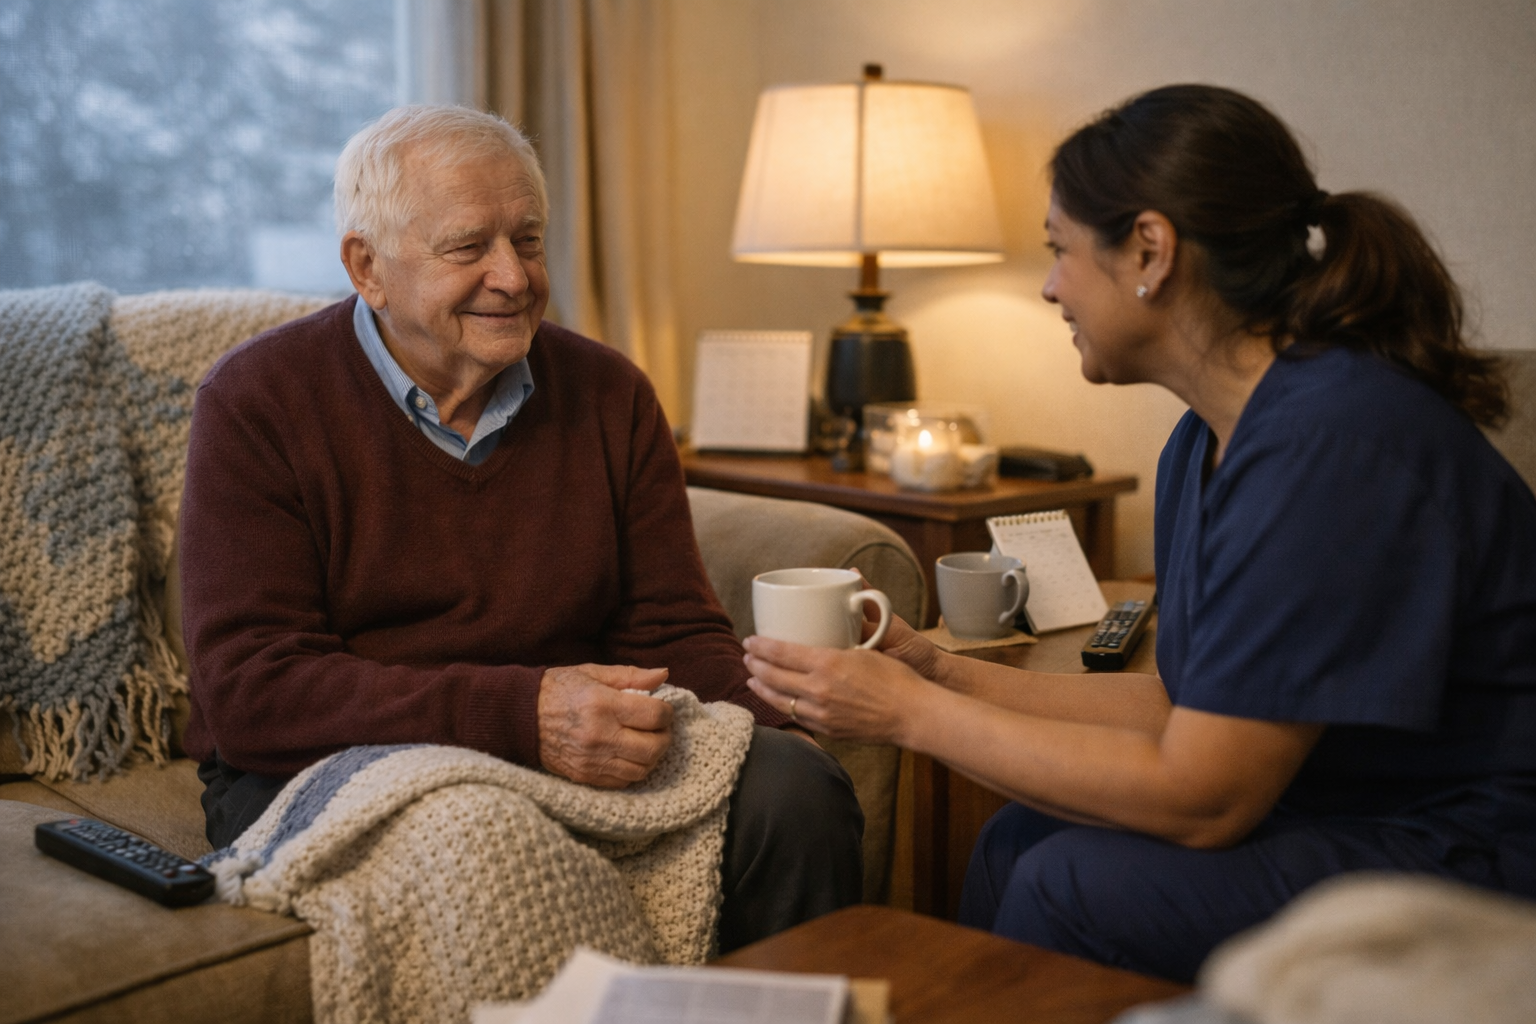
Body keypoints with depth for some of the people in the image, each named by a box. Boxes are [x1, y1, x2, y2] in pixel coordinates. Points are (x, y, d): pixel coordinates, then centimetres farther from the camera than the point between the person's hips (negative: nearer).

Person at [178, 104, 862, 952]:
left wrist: (767, 727, -15)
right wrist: (522, 716, -26)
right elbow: (250, 690, -14)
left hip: (579, 768, 4)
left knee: (794, 786, -21)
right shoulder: (255, 404, -4)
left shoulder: (610, 396, 8)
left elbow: (671, 633, 9)